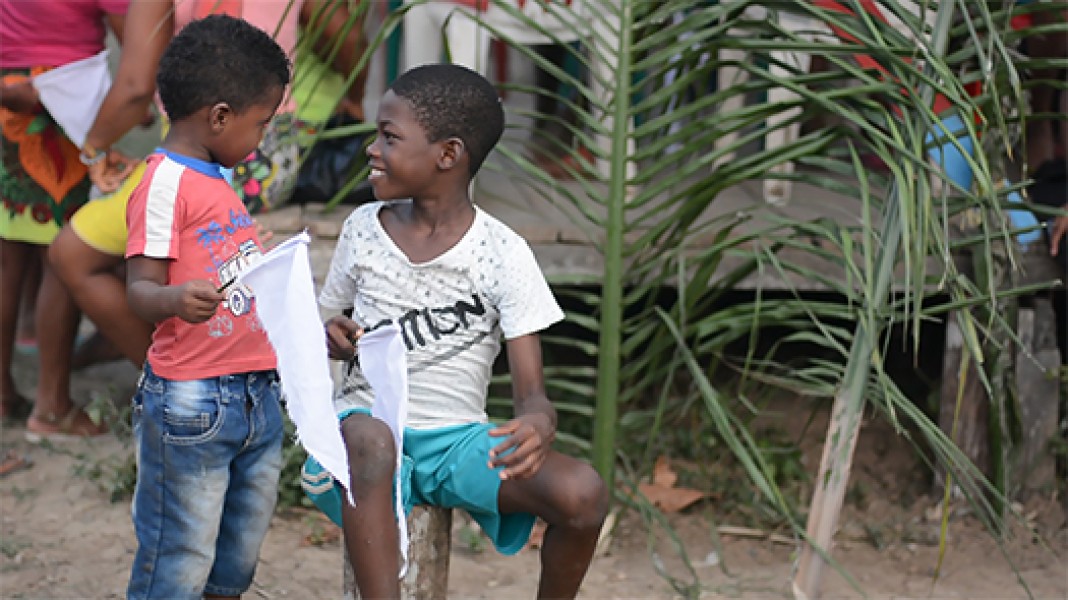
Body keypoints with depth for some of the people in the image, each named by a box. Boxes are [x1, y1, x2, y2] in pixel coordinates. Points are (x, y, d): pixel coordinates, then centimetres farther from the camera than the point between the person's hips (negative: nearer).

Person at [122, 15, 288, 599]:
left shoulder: (218, 181, 16)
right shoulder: (164, 183, -13)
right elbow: (140, 290, -20)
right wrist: (177, 300, -40)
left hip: (257, 395, 9)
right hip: (191, 403, -9)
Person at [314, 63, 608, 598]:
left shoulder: (503, 254, -4)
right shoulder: (363, 229, 5)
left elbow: (532, 392, -8)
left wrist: (539, 424, -32)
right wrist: (333, 340, -8)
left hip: (459, 439, 0)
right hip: (367, 417, 0)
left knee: (584, 493, -24)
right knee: (369, 437, -38)